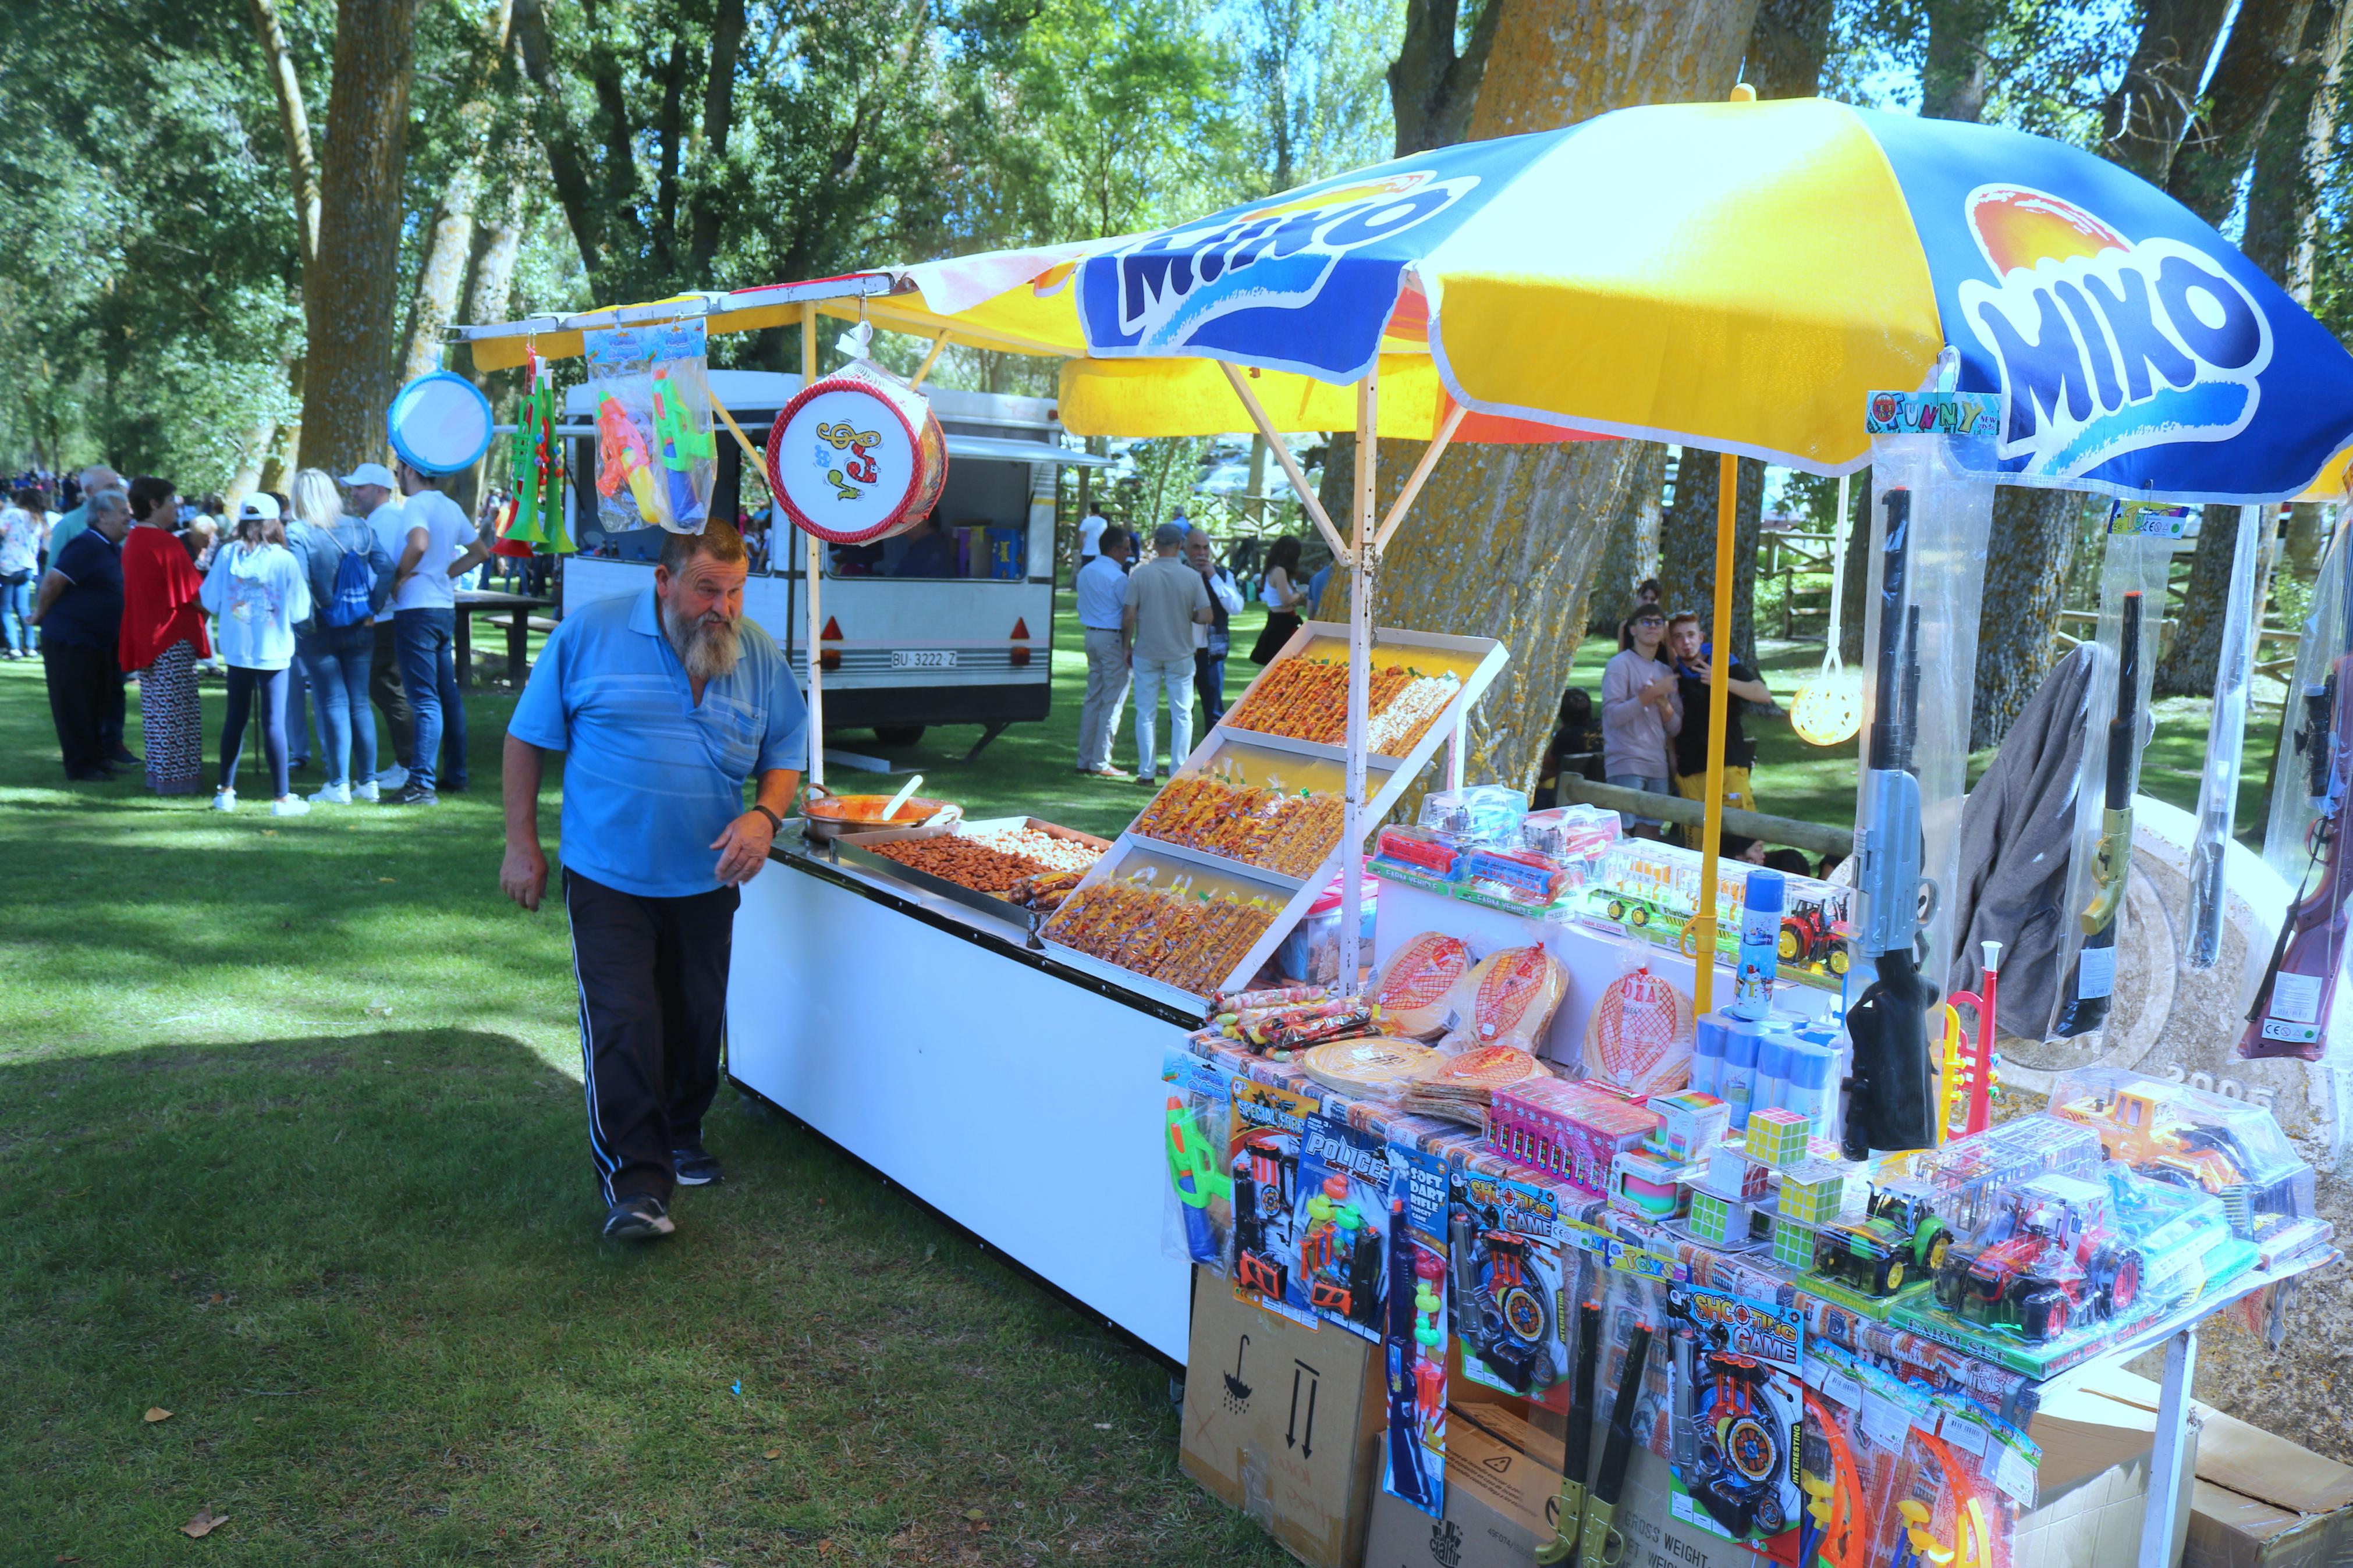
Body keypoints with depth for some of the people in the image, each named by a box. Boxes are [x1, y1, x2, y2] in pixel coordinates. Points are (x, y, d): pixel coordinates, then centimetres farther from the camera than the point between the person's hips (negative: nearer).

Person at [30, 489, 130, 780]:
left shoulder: (111, 549, 12)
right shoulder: (86, 545, -17)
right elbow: (54, 580, -21)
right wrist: (40, 615, -10)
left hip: (98, 640, 9)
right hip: (71, 639, -9)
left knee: (97, 704, 15)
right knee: (75, 706, -1)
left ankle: (98, 758, 24)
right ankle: (82, 766, 5)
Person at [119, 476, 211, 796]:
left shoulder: (132, 541, 11)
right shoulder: (165, 542, -17)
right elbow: (194, 593, -16)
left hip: (146, 634, 9)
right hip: (172, 637, -9)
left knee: (155, 708, 15)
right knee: (175, 709, -3)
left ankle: (158, 771, 21)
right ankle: (175, 776, 0)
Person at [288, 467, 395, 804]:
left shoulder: (298, 534, -10)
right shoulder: (360, 529, 3)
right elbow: (386, 570, -4)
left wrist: (304, 624, -9)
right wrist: (372, 610, -1)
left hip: (320, 634, -4)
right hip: (359, 631, 4)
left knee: (334, 705, 0)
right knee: (360, 703, 10)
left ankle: (339, 786, 3)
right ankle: (369, 782, 12)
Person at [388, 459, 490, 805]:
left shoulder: (416, 505, -12)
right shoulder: (452, 507, 12)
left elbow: (419, 544, -31)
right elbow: (480, 551, 22)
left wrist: (398, 577, -16)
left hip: (417, 610, -8)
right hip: (446, 608, 8)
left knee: (426, 700, -9)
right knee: (448, 695, 13)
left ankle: (423, 785, -8)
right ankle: (455, 773, 20)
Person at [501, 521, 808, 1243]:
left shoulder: (760, 656, -1)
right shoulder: (590, 633, -9)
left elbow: (785, 754, 8)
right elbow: (528, 737, -2)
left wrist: (765, 815, -14)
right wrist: (522, 844, -3)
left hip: (706, 881, 4)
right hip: (609, 879, -3)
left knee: (697, 1022, 15)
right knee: (622, 1027, -10)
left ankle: (680, 1141, 37)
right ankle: (634, 1187, -4)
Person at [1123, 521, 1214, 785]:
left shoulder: (1140, 574, -7)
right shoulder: (1192, 576, -6)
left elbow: (1128, 617, -8)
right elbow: (1207, 616, -9)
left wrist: (1128, 647, 5)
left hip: (1146, 652, 0)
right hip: (1180, 653, 0)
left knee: (1146, 714, 8)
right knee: (1182, 715, 8)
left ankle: (1147, 771, 9)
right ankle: (1179, 772, 7)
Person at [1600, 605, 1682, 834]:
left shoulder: (1666, 673, 18)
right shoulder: (1620, 664, -2)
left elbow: (1676, 728, 15)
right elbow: (1612, 716, -14)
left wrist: (1664, 703, -4)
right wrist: (1651, 694, -16)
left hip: (1658, 766, 6)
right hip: (1626, 765, -6)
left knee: (1651, 835, 4)